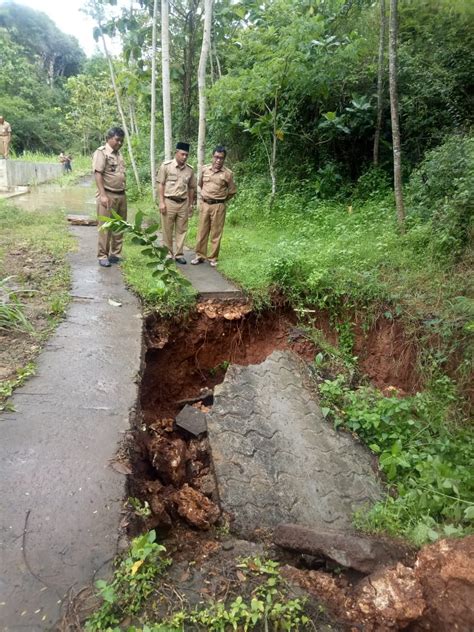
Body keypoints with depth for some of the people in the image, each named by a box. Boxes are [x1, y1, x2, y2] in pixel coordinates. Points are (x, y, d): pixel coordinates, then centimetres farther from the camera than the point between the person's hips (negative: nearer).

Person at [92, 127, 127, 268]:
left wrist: (123, 193, 16)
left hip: (121, 195, 8)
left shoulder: (118, 153, 16)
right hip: (108, 195, -8)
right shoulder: (101, 152, -8)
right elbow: (98, 174, -15)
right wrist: (103, 195, -22)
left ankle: (115, 254, 20)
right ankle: (102, 256, 4)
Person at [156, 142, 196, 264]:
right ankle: (168, 254, 15)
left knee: (181, 230, 6)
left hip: (183, 203, 3)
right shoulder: (166, 166, -4)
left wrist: (191, 204, 11)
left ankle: (179, 254, 15)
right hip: (169, 202, -3)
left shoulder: (190, 169, 6)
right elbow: (160, 184, -3)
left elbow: (191, 188, 13)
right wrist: (161, 202, -9)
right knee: (167, 230, 4)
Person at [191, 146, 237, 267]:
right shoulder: (205, 169, 4)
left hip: (218, 206, -3)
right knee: (202, 231, 7)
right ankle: (200, 256, 16)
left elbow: (232, 191, 6)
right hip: (204, 204, 3)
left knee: (216, 233, 3)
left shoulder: (228, 173, -5)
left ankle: (213, 258, 12)